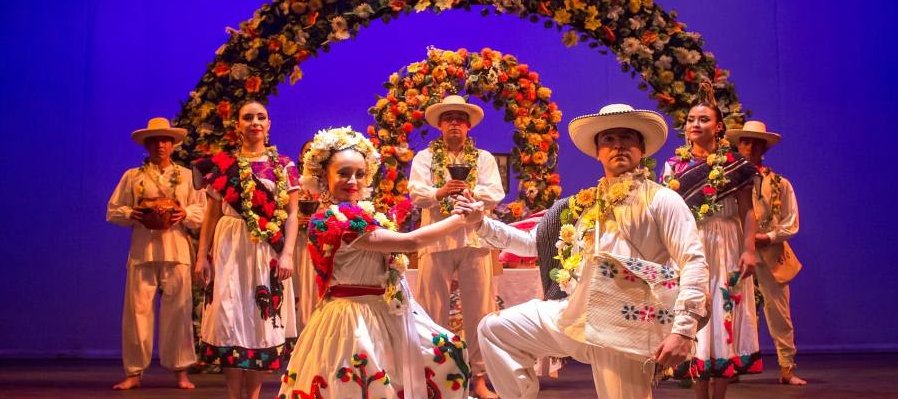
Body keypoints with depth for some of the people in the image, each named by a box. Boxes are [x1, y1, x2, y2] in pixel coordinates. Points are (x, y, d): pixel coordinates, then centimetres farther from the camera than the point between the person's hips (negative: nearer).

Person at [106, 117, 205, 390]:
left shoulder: (187, 176, 12)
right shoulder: (133, 176, 12)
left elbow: (204, 211, 10)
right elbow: (112, 211, 10)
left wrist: (185, 213, -10)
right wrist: (132, 214, -9)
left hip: (176, 248, 0)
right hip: (142, 249, 0)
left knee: (178, 310, -2)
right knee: (138, 309, -2)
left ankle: (181, 371, 7)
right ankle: (134, 372, 6)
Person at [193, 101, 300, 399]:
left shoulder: (283, 165, 5)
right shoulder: (223, 163, 7)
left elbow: (292, 214, 1)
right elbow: (211, 214, 7)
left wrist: (287, 254, -10)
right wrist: (202, 255, 1)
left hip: (269, 250, 0)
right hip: (230, 247, 1)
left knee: (262, 318, 2)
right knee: (229, 316, -3)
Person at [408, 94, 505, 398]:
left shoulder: (484, 158, 14)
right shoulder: (424, 157, 11)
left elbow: (495, 195, 1)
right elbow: (416, 194, -4)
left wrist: (467, 190, -15)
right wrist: (441, 192, -23)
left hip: (475, 239, 1)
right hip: (436, 239, -1)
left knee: (478, 310, 1)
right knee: (433, 309, 1)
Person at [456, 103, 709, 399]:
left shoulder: (661, 200, -3)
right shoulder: (584, 204, 14)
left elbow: (694, 262, -10)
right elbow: (533, 242, 20)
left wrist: (683, 329, -20)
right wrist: (481, 223, 12)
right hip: (573, 316, 6)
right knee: (494, 329, 7)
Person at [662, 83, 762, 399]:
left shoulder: (734, 163, 3)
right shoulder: (674, 165, 6)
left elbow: (747, 211, -1)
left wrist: (749, 250, -13)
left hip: (726, 248, -1)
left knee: (724, 316, 0)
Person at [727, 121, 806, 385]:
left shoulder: (780, 184, 8)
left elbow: (790, 225, 5)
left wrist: (765, 238, -9)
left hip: (770, 255, 1)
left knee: (779, 314, 4)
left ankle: (787, 369, 12)